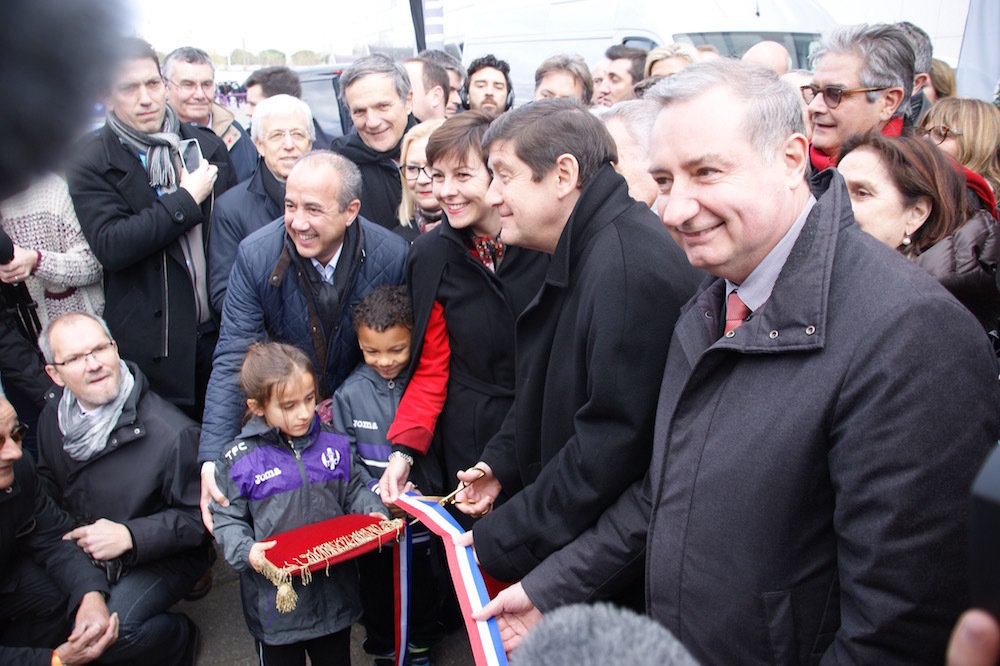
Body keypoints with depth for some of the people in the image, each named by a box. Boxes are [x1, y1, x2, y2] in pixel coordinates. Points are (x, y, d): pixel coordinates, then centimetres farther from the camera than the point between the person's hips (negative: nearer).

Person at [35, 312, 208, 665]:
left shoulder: (172, 433, -20)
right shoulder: (52, 418, 0)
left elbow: (198, 517, -14)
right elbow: (46, 489, 17)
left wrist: (129, 536, -23)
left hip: (160, 557, -7)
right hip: (77, 552, 7)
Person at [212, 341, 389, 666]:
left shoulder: (333, 443, -1)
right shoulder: (239, 459, -11)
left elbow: (354, 490, 10)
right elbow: (227, 519, -6)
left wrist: (374, 513, -7)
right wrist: (246, 551, -21)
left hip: (334, 592, 3)